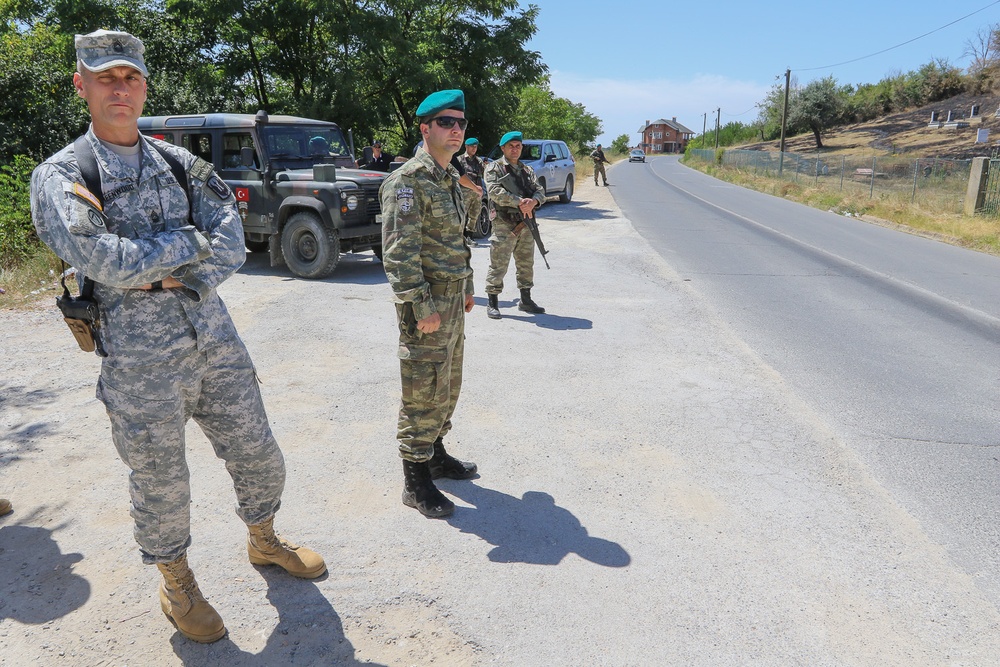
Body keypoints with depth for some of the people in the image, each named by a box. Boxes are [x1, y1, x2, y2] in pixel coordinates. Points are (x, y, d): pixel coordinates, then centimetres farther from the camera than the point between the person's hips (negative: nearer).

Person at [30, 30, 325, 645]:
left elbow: (232, 244, -2)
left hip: (216, 342, 4)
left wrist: (172, 276, -16)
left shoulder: (180, 163, 8)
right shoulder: (60, 176, -5)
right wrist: (192, 240, -10)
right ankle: (178, 586, 37)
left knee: (259, 457, 14)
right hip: (141, 363, -4)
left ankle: (264, 542, 42)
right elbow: (105, 262, -20)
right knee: (160, 484, 12)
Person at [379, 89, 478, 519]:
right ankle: (416, 481, 11)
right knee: (423, 391, -2)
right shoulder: (407, 181, -15)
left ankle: (436, 454, 35)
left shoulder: (450, 178, 14)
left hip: (452, 298, 9)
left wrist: (466, 286, 21)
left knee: (447, 386, 18)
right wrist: (422, 306, -24)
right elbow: (399, 251, -21)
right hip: (427, 302, -9)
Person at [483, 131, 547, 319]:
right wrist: (519, 202, -22)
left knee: (526, 264, 13)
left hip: (526, 224, 6)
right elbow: (494, 191, -16)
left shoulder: (527, 170, 16)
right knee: (498, 265, -4)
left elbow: (540, 191, 7)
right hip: (504, 225, -6)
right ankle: (492, 303, 4)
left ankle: (526, 300, 24)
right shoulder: (494, 168, -1)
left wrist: (533, 201, -17)